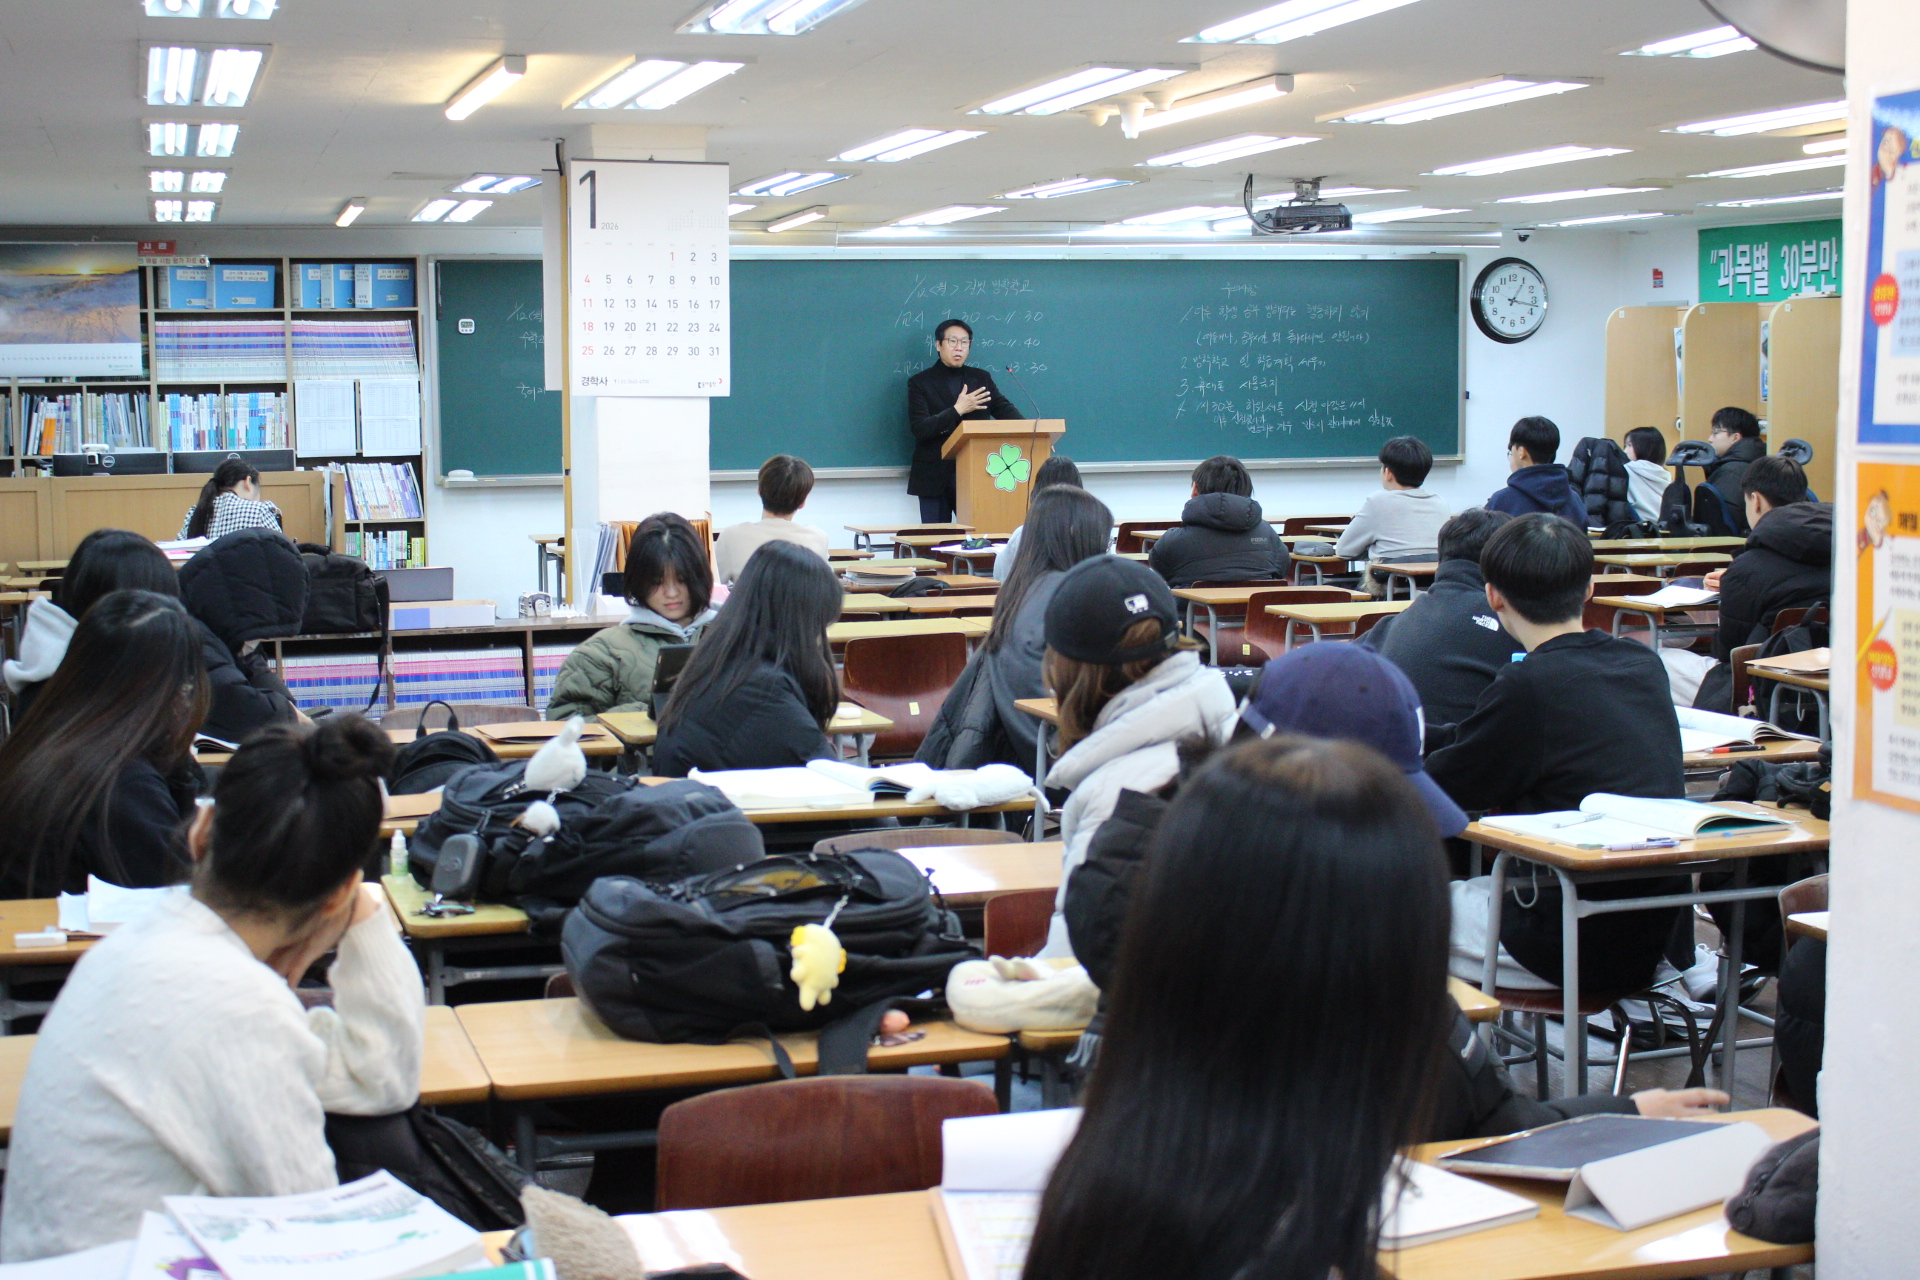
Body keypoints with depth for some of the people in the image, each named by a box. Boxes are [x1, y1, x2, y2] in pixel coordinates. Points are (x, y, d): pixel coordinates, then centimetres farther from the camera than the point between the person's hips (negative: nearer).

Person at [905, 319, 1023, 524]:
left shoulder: (981, 378, 13)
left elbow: (1005, 410, 6)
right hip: (935, 478, -3)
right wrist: (957, 410, -19)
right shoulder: (920, 383, 1)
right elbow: (919, 429, -9)